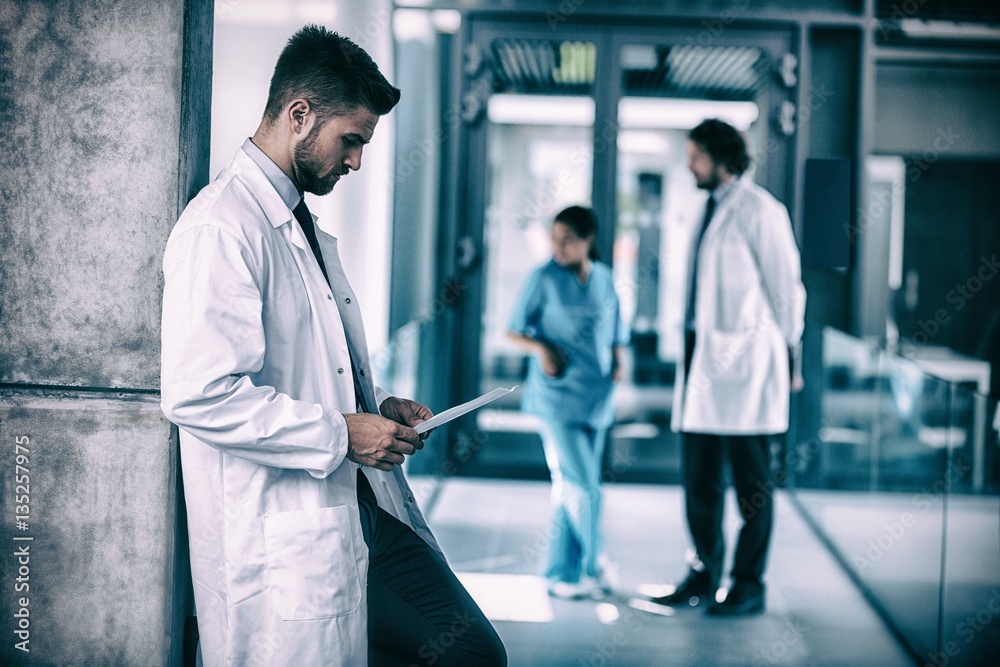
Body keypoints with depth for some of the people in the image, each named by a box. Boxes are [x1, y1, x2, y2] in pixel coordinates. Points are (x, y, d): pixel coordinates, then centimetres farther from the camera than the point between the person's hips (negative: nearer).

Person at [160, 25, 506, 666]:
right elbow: (200, 395, -25)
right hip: (286, 546, -9)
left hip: (366, 511, 9)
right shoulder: (220, 229, -15)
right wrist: (342, 435, -19)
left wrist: (378, 407, 10)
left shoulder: (305, 227, 18)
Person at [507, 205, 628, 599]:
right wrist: (541, 348, -16)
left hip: (596, 400, 4)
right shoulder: (545, 279, -5)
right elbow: (514, 330, 1)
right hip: (557, 398, -4)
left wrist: (618, 363, -1)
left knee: (569, 492, 10)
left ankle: (563, 575, 18)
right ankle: (593, 563, 10)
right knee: (584, 487, -9)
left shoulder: (604, 279, 7)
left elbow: (614, 334, 17)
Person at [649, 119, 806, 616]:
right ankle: (704, 575, 21)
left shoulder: (758, 210, -7)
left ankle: (749, 586, 7)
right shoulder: (711, 208, 17)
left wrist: (787, 358, -3)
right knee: (699, 477, 11)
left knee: (750, 481, 0)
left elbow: (786, 287, -5)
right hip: (704, 358, 8)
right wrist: (694, 348, 16)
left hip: (744, 359, -8)